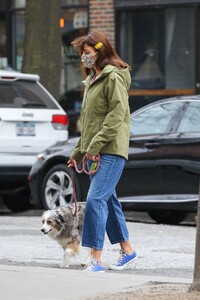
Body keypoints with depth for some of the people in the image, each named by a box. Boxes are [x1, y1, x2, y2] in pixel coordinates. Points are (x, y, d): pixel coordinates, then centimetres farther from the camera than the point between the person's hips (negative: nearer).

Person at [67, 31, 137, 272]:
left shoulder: (113, 77, -9)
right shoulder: (92, 80, 20)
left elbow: (117, 114, -19)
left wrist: (95, 145, -21)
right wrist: (78, 151, 22)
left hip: (111, 151, -10)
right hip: (95, 152, 10)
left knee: (95, 200, -17)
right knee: (108, 200, 14)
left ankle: (96, 259, -18)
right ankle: (127, 250, 26)